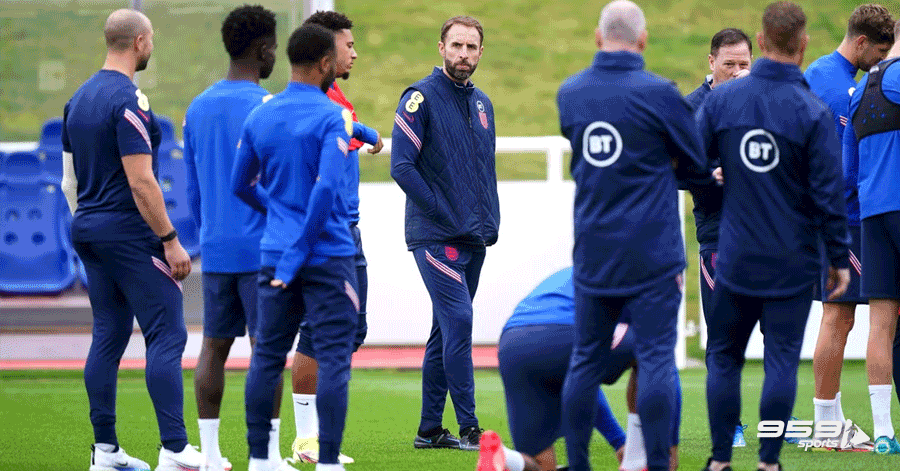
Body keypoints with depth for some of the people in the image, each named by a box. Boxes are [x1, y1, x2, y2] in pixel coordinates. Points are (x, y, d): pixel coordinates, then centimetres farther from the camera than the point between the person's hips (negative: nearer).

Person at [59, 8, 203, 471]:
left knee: (108, 336, 10)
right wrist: (171, 241, -16)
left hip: (90, 230, 9)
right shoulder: (128, 100, -16)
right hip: (130, 231, -9)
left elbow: (70, 181, 17)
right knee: (166, 334, -7)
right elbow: (141, 181, -20)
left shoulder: (78, 99, 12)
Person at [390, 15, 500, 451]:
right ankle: (468, 428, -14)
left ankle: (430, 429, 14)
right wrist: (443, 214, -14)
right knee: (459, 321, -15)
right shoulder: (421, 97, -7)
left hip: (475, 238, 7)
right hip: (435, 236, -7)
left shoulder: (481, 104, 15)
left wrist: (491, 222, 9)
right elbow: (402, 166, -13)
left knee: (445, 332, 10)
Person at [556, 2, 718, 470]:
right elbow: (696, 165, 1)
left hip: (592, 252, 4)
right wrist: (707, 191, 25)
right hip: (653, 252, -4)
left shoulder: (569, 93, 5)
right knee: (656, 358, -3)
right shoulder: (658, 93, -10)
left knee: (585, 359, 10)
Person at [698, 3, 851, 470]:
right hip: (793, 264, -2)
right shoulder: (813, 112, -10)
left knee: (723, 356, 13)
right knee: (781, 360, 3)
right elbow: (829, 194, -10)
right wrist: (839, 259, 0)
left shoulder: (721, 99, -2)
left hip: (735, 258, 2)